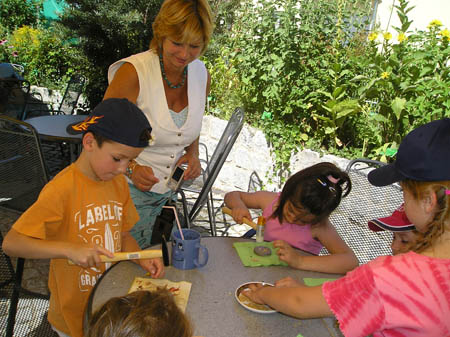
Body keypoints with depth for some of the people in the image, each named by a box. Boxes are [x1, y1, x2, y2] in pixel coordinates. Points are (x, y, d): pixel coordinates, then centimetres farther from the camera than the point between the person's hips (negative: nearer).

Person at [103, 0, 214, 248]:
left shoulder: (202, 75, -1)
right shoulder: (133, 72, -19)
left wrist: (193, 153, -3)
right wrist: (131, 168, -29)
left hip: (170, 191, 5)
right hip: (130, 190, -5)